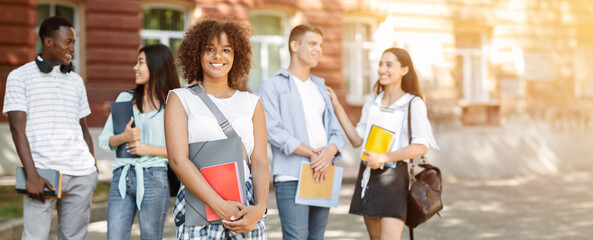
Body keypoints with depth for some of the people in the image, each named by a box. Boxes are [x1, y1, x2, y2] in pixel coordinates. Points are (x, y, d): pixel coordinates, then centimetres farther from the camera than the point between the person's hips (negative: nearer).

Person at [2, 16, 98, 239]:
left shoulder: (76, 81, 17)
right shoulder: (20, 76, 3)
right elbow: (17, 128, -5)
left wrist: (92, 165, 10)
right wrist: (32, 175, -14)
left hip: (82, 175, 4)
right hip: (44, 172, -4)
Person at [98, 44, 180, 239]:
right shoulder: (125, 98, 13)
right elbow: (104, 140, 11)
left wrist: (148, 149, -12)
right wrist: (124, 138, -9)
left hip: (153, 179, -4)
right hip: (122, 178, 4)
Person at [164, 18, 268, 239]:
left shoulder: (251, 103, 14)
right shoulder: (180, 99, 6)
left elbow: (259, 162, 7)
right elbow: (178, 160, -5)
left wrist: (259, 208, -11)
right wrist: (220, 206, -14)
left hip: (246, 210, 2)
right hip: (199, 205, -2)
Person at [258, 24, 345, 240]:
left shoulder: (320, 87, 22)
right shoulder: (273, 86, 1)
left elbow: (335, 131, 16)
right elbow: (272, 131, -11)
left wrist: (330, 150, -8)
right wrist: (311, 153, -16)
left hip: (323, 176, 6)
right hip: (291, 178, -6)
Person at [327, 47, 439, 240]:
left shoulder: (413, 104, -5)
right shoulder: (371, 104, 12)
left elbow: (421, 146, -12)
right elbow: (357, 140, 8)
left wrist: (384, 157, -20)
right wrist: (337, 107, 6)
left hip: (393, 176, -6)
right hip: (367, 175, 6)